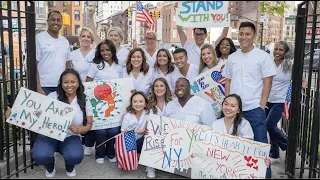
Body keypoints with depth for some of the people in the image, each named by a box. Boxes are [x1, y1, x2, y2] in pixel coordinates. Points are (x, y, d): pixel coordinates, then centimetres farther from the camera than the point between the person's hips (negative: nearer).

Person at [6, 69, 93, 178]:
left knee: (75, 156, -32)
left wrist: (78, 130, -19)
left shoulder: (85, 102, 1)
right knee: (40, 156, -30)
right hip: (49, 135, 0)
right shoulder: (52, 96, 0)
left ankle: (70, 167, 11)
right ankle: (50, 167, 12)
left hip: (70, 137, 0)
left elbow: (89, 124, 3)